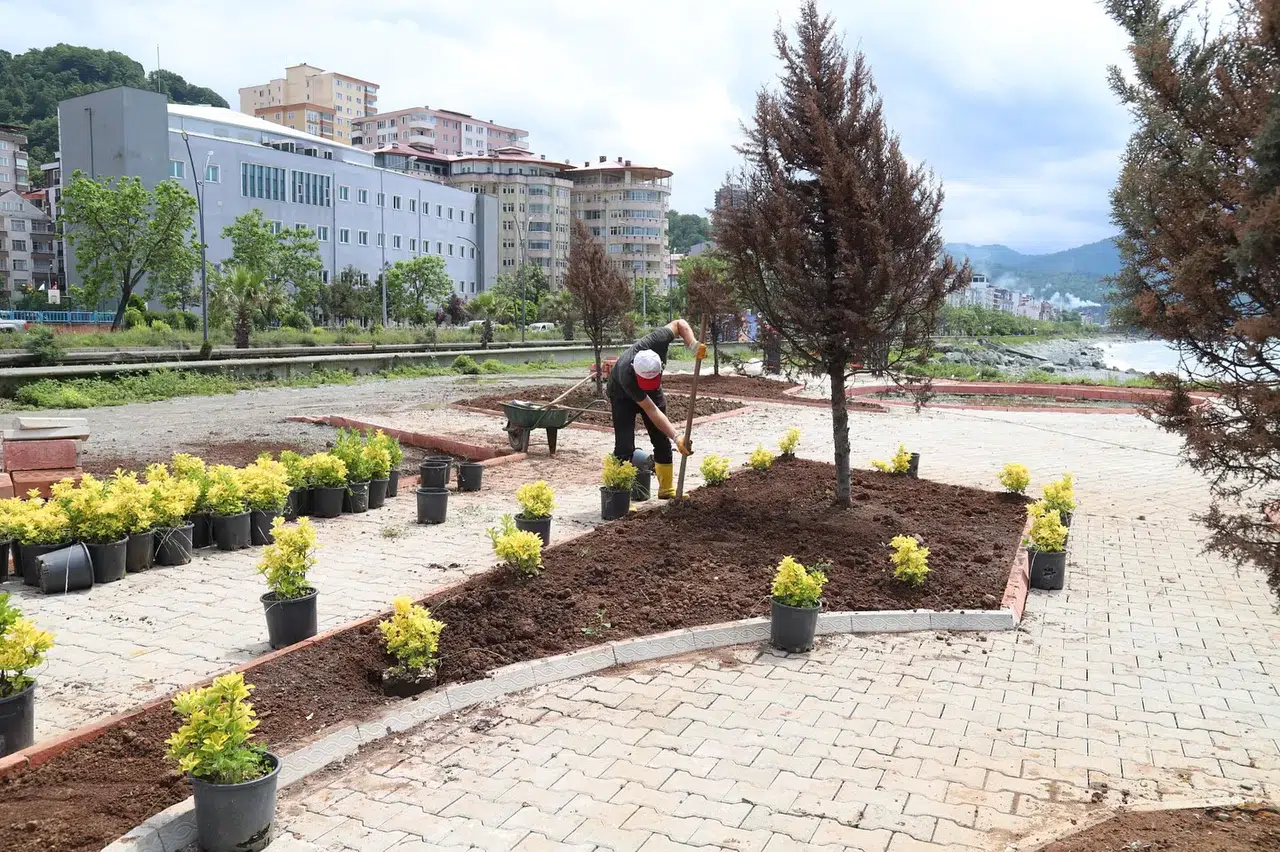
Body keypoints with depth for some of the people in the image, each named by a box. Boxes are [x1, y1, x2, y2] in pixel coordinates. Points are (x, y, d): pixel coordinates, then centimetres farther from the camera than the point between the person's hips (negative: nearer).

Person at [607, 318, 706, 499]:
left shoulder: (656, 341, -37)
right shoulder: (626, 376, -44)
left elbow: (679, 324, -15)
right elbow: (651, 410, -37)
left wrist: (694, 345, -32)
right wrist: (677, 437, -39)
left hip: (653, 391, 5)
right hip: (623, 395, -5)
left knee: (662, 439, 6)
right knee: (625, 446, -15)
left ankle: (666, 489, 17)